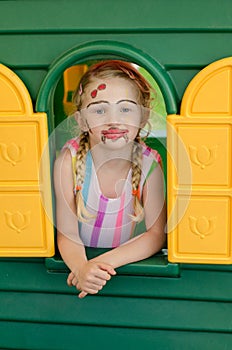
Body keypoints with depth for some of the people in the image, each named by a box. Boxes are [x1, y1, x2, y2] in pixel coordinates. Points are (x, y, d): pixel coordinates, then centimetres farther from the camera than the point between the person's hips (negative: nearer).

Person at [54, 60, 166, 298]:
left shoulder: (149, 164, -13)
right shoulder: (69, 160, -15)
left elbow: (156, 234, -10)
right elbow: (67, 233, -15)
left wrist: (106, 261, -23)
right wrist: (82, 268, -35)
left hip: (130, 262, 1)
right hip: (80, 259, 0)